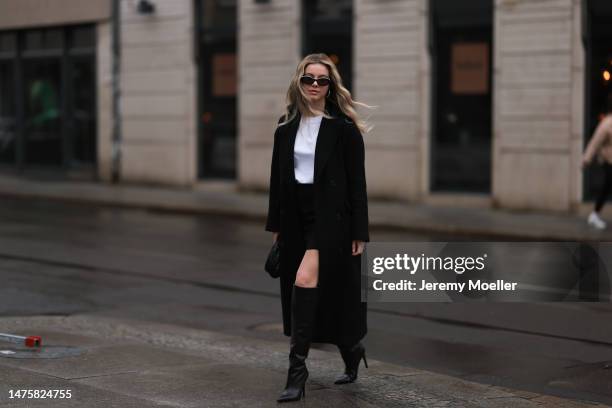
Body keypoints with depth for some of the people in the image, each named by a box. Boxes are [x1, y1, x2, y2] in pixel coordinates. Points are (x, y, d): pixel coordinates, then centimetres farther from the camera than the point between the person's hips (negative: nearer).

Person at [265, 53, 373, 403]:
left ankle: (298, 368, -16)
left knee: (306, 280, -20)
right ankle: (352, 352, 34)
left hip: (330, 215, -5)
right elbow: (278, 177, 12)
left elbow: (357, 181, -6)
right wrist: (276, 226, 11)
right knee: (320, 292, 12)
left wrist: (359, 232, -9)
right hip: (295, 216, 6)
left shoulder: (343, 127, -5)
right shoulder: (287, 125, 9)